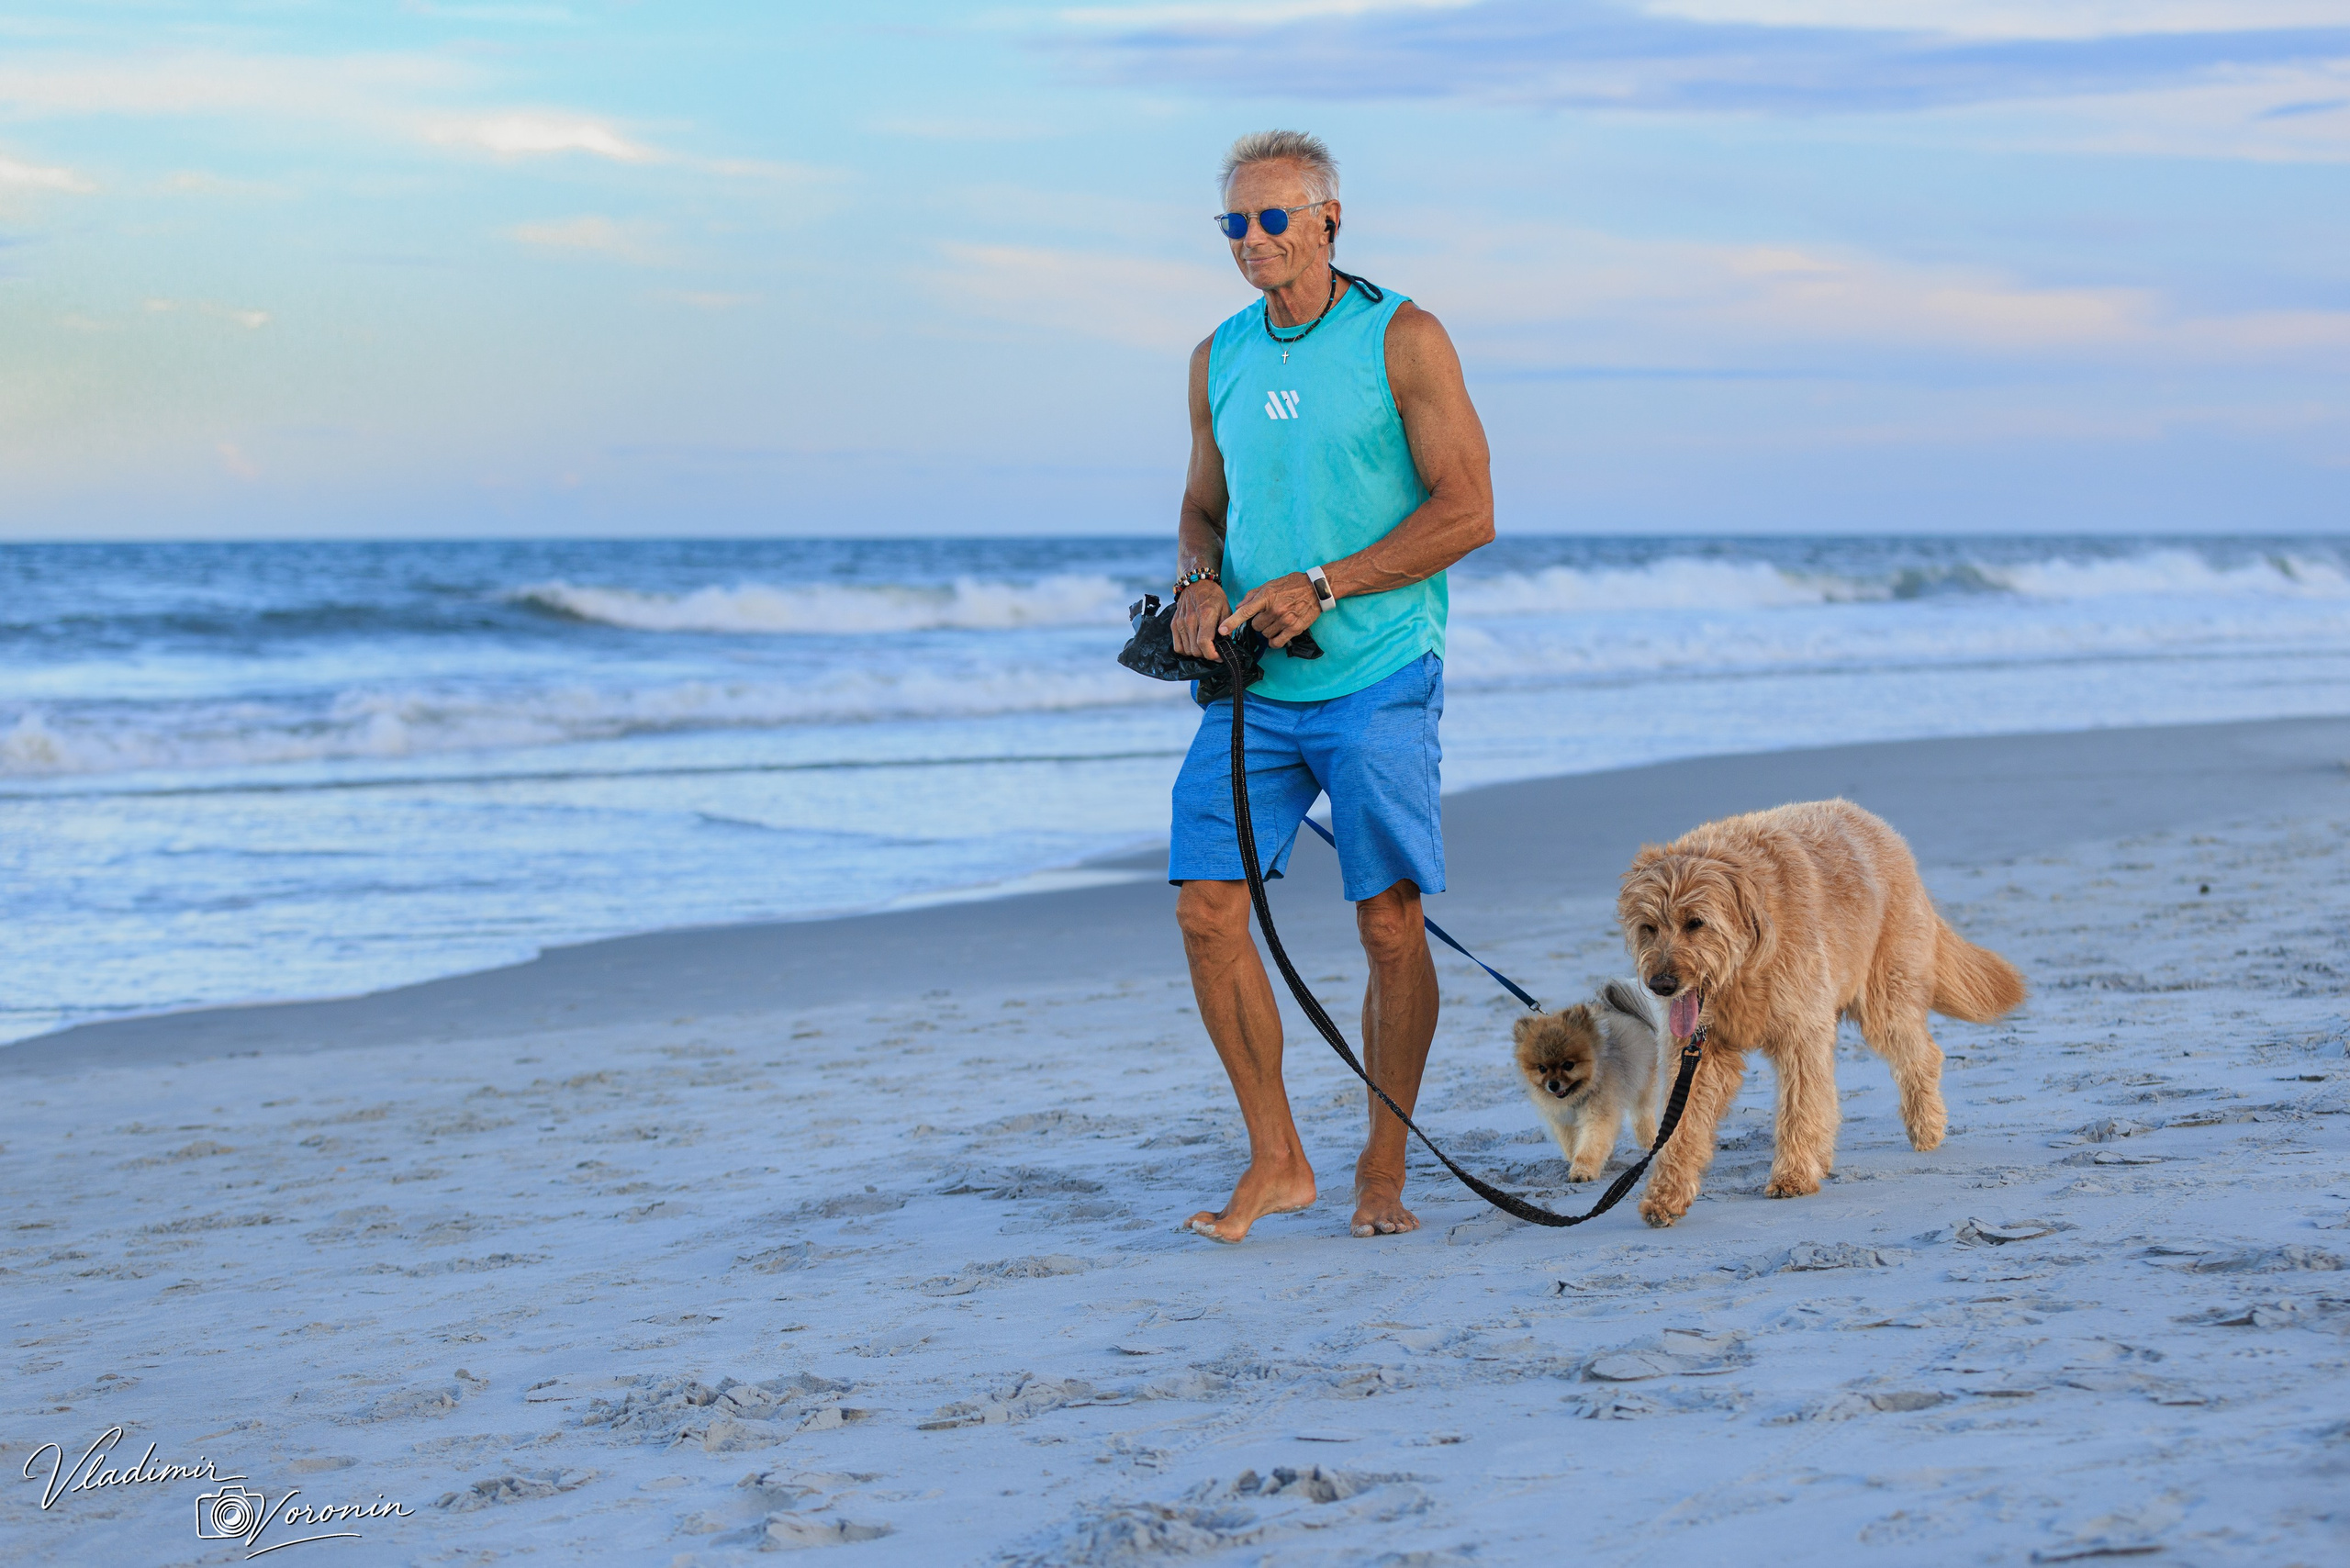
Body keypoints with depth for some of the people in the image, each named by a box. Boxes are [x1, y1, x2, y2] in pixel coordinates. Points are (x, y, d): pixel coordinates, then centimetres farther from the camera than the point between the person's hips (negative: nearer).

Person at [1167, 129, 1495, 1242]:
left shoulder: (1403, 340, -5)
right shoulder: (1219, 359, 10)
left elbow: (1467, 511, -9)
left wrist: (1321, 587, -16)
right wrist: (1199, 580, -3)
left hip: (1376, 680, -4)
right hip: (1251, 686, 4)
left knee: (1390, 927, -3)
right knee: (1206, 909, -6)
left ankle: (1383, 1171, 12)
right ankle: (1275, 1161, 6)